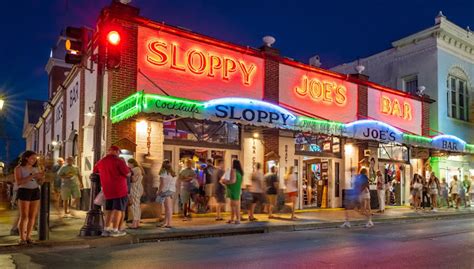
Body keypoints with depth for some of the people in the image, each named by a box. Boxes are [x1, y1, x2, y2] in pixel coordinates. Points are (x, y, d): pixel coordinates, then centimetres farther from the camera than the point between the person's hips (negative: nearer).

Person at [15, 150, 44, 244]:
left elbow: (39, 182, 12)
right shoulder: (19, 168, -4)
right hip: (24, 192, -5)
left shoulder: (35, 169, 10)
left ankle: (28, 237, 11)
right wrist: (32, 176, -22)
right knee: (24, 217, -6)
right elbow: (18, 182, -16)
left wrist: (41, 177, -9)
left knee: (32, 216, 3)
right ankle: (22, 238, 1)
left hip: (35, 192, 5)